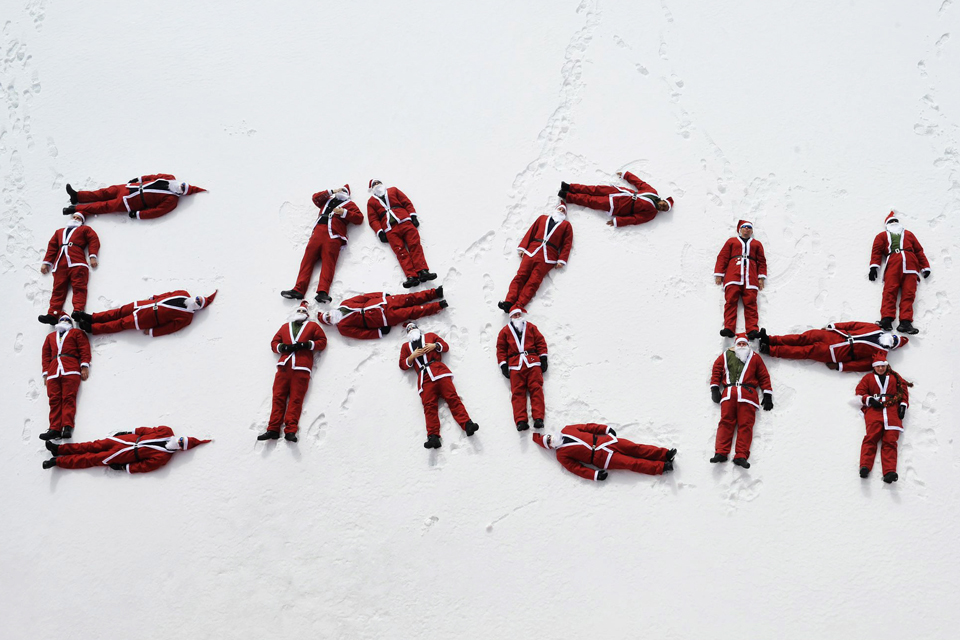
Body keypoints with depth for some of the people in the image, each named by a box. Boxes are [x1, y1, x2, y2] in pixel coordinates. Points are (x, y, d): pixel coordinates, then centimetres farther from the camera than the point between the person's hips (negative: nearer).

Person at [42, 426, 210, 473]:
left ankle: (59, 461, 9)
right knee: (96, 445, 5)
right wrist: (131, 433, 8)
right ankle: (60, 449, 15)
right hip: (129, 439, 5)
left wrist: (124, 468, -16)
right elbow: (147, 430, 7)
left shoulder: (163, 457, -20)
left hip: (128, 454, -5)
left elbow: (144, 466, -17)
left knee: (94, 459, 0)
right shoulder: (167, 432, -6)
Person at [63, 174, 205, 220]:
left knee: (105, 206, -1)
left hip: (133, 202, -7)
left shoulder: (172, 200, -20)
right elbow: (155, 177, 13)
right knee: (108, 191, 10)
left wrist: (138, 215, -24)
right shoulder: (170, 179, -1)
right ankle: (78, 197, 20)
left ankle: (77, 209, 8)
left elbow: (156, 212, -23)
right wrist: (139, 179, 13)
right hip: (133, 187, 7)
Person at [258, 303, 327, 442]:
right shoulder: (285, 326, 28)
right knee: (278, 396, -8)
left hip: (301, 368, -3)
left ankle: (291, 430, -19)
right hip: (284, 366, 3)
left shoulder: (312, 326, 21)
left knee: (296, 398, -12)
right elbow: (274, 343, 23)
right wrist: (283, 347, 1)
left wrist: (307, 345, -4)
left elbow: (322, 341, 12)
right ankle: (273, 429, -12)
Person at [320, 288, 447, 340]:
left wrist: (382, 295, 4)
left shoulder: (344, 304, 7)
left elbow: (362, 297, 7)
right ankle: (438, 306, 0)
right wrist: (379, 332, -18)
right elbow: (362, 334, -10)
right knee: (411, 312, -7)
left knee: (409, 298, -3)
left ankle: (434, 293, 5)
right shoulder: (343, 328, -4)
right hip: (385, 317, -4)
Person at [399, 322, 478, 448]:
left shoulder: (430, 336, 28)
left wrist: (435, 346, 1)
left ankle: (467, 425, -27)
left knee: (452, 397, -15)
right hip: (424, 378, 1)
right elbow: (403, 365, 18)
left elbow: (445, 346, 21)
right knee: (429, 405, -16)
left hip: (439, 370, -1)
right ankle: (433, 437, -28)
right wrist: (413, 356, 2)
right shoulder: (406, 346, 29)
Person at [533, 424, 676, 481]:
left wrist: (606, 429, 6)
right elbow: (577, 468, -5)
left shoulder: (566, 430, 13)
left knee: (634, 448, -9)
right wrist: (594, 475, -17)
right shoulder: (562, 455, 2)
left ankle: (665, 454, -9)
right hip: (600, 457, -4)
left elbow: (588, 427, 15)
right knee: (631, 463, -13)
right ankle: (662, 467, -12)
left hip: (603, 441, 4)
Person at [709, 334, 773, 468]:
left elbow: (764, 376, 20)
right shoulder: (726, 356, 26)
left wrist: (768, 395, 11)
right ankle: (721, 453, -20)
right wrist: (714, 389, 7)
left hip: (748, 392, -1)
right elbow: (717, 370, 20)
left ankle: (741, 456, -21)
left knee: (746, 424, -12)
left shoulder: (754, 358, 25)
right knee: (725, 421, -13)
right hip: (728, 393, 1)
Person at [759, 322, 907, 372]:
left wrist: (840, 366, -18)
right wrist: (833, 326, 7)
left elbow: (863, 365, -11)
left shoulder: (880, 354, -4)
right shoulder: (875, 329, 12)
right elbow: (854, 325, 12)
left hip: (841, 352, -5)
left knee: (806, 351, -11)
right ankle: (770, 339, -11)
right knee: (806, 337, -8)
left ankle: (771, 350, -12)